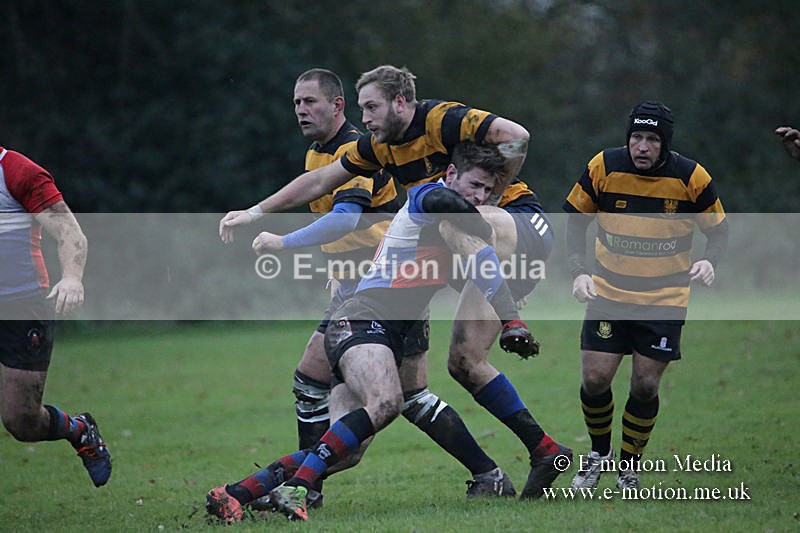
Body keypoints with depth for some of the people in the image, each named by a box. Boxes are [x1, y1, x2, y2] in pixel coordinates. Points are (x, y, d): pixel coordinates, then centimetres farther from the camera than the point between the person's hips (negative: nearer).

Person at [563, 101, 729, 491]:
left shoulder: (692, 178, -12)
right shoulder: (603, 167, -11)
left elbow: (717, 230, 1)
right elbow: (574, 220, 2)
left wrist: (709, 261, -20)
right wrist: (579, 272, -10)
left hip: (665, 297, -1)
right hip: (608, 293, 1)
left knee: (645, 386, -3)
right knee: (594, 380, -5)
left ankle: (629, 470, 19)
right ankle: (599, 454, 23)